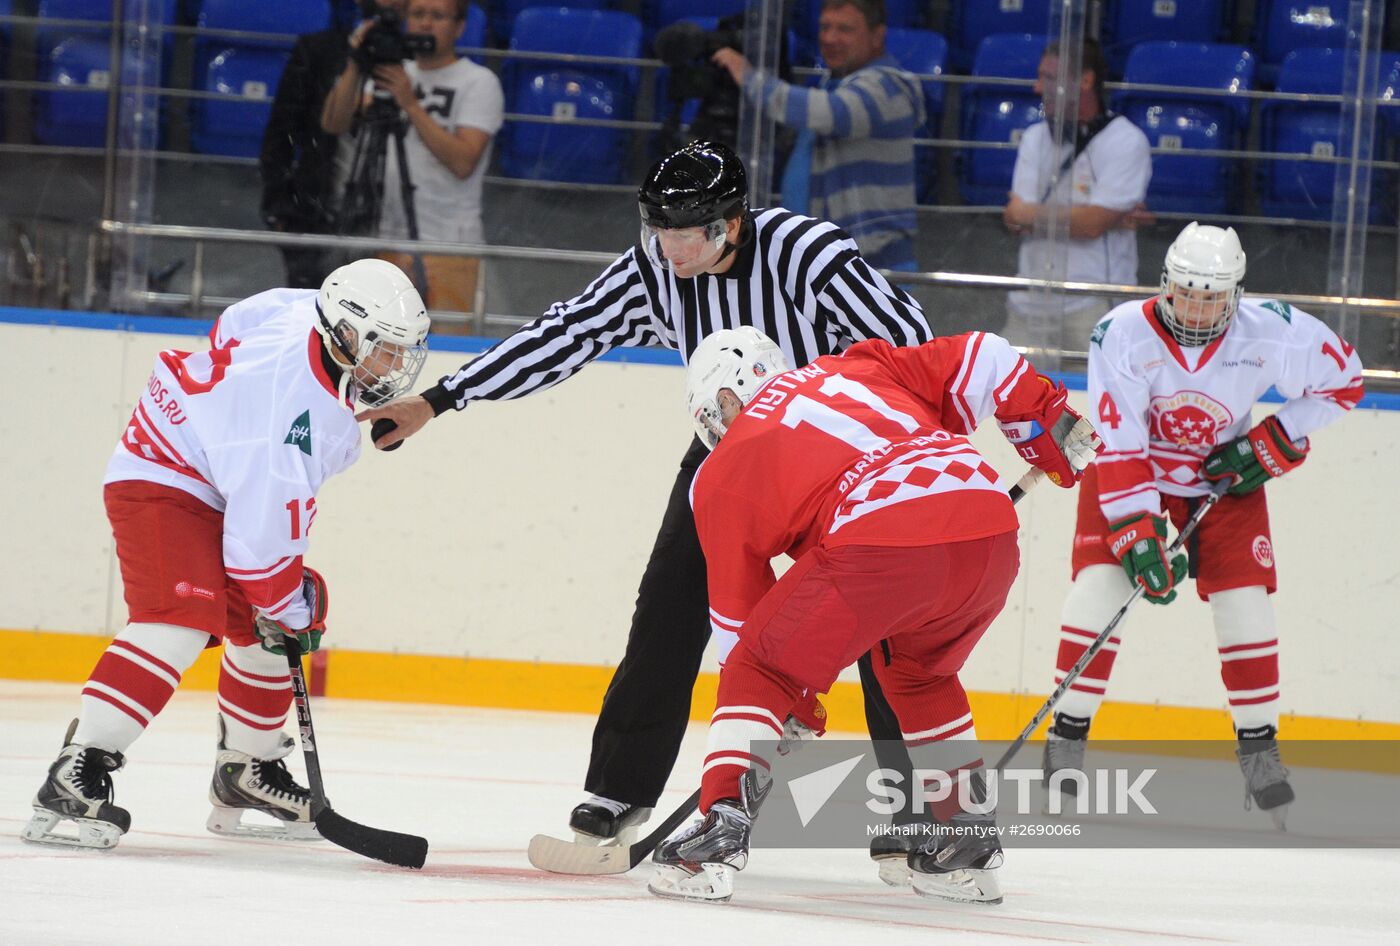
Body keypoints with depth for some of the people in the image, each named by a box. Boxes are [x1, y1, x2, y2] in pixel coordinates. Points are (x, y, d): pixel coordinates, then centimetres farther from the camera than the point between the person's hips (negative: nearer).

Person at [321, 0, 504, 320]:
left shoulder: (479, 83, -2)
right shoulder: (390, 73, 14)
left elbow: (463, 162, -16)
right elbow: (333, 124, 4)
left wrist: (410, 104, -18)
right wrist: (355, 68, -10)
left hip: (447, 246, -5)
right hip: (388, 239, 5)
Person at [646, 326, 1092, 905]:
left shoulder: (723, 473, 22)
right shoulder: (858, 368, 32)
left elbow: (738, 603, 27)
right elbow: (978, 360, 21)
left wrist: (791, 703, 39)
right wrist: (1051, 426, 33)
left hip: (882, 542, -5)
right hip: (991, 532, 5)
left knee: (761, 669, 11)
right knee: (919, 669, 31)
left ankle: (722, 825, -5)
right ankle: (969, 846, 31)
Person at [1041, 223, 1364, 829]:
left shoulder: (1272, 332, -23)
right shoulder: (1122, 336, -28)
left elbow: (1342, 378, -7)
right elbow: (1118, 449, -27)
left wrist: (1275, 444, -14)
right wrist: (1137, 536, -33)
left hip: (1223, 473, 1)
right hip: (1128, 463, -1)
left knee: (1244, 600, -9)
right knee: (1099, 583, -18)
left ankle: (1260, 750, 6)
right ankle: (1065, 744, -8)